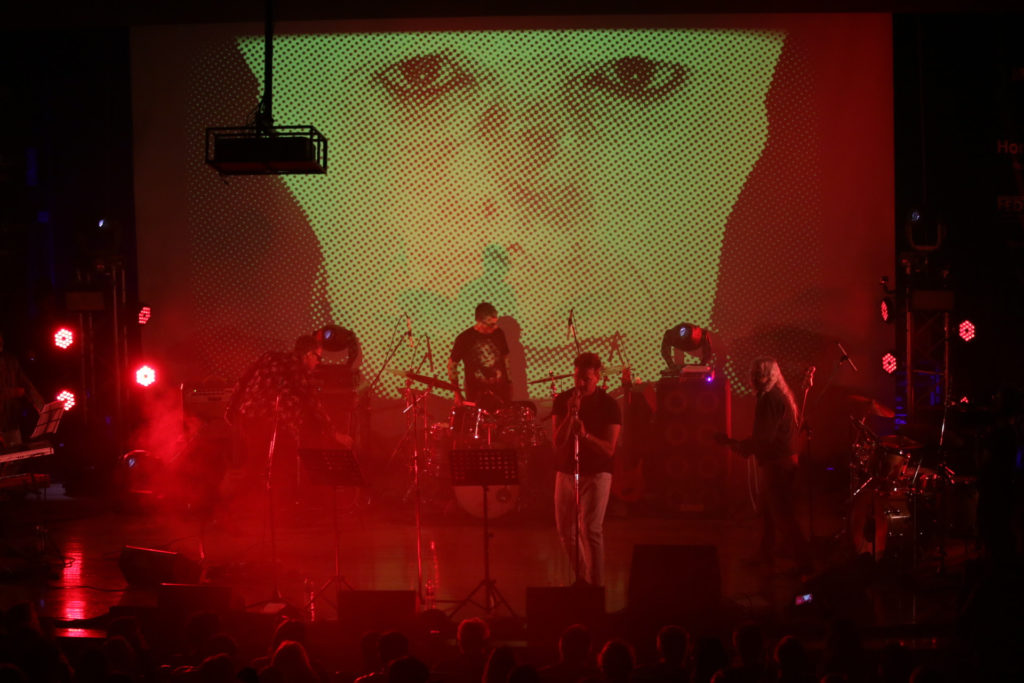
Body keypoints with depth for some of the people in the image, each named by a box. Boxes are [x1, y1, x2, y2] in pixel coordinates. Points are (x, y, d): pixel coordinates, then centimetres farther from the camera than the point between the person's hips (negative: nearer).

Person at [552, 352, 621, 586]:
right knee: (565, 529, 11)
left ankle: (596, 586, -10)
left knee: (591, 530, -14)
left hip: (596, 473, -4)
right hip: (566, 471, 4)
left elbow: (609, 450, -10)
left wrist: (585, 435, -27)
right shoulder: (562, 400, 1)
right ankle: (582, 578, 30)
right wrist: (571, 415, -19)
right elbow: (558, 443, -5)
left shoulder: (609, 405, -6)